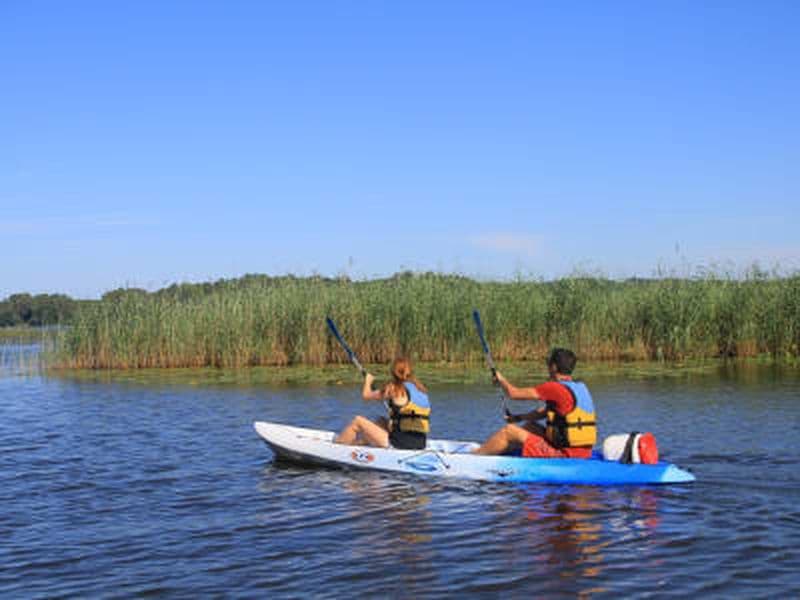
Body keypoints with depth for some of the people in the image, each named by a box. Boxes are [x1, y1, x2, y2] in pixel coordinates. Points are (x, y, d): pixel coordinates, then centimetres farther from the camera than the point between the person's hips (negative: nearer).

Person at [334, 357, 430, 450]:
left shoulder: (395, 388, -8)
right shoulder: (421, 389, 9)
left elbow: (366, 395, 6)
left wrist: (368, 380, 26)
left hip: (399, 443, -7)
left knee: (358, 421, 7)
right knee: (380, 421, 29)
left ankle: (336, 443, 23)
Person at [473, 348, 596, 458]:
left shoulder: (555, 388, -17)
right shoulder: (580, 387, 10)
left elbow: (513, 393, -9)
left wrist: (501, 379, 10)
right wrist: (520, 417, 21)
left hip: (566, 455, -9)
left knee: (509, 431, -1)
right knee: (530, 426, 25)